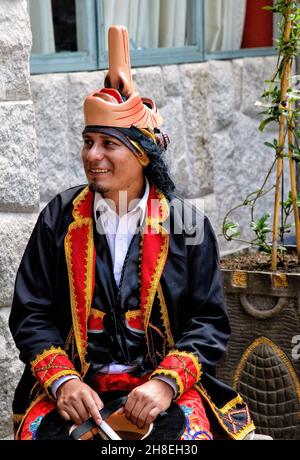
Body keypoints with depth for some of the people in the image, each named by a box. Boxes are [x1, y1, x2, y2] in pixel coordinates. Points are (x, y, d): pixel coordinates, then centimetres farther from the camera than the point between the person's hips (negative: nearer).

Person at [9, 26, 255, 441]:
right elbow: (31, 313, 4)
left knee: (190, 433, -28)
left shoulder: (188, 225, 2)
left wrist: (166, 383, -14)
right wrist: (63, 381, -12)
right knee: (37, 428, -27)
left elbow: (209, 321, 2)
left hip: (165, 383, 0)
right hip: (73, 381, 1)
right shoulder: (59, 219, 5)